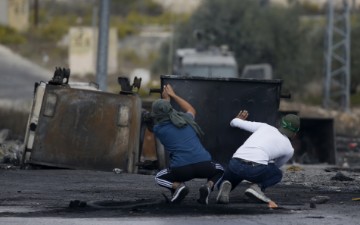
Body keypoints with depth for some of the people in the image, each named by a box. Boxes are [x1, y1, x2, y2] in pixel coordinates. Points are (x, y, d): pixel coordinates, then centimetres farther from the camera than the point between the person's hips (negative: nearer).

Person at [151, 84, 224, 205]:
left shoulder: (158, 129, 7)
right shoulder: (185, 120, 14)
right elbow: (192, 110, 42)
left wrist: (166, 99, 44)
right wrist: (173, 95, 50)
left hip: (181, 170, -2)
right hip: (204, 165, 2)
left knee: (159, 178, 29)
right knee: (219, 170, 35)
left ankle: (178, 186, -4)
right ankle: (208, 186, 1)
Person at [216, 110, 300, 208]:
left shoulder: (264, 127, 27)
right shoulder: (289, 149, 22)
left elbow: (235, 122, 34)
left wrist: (238, 119, 58)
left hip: (235, 164, 2)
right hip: (255, 169, -2)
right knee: (277, 174, 32)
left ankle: (226, 186, -7)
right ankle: (257, 186, -2)